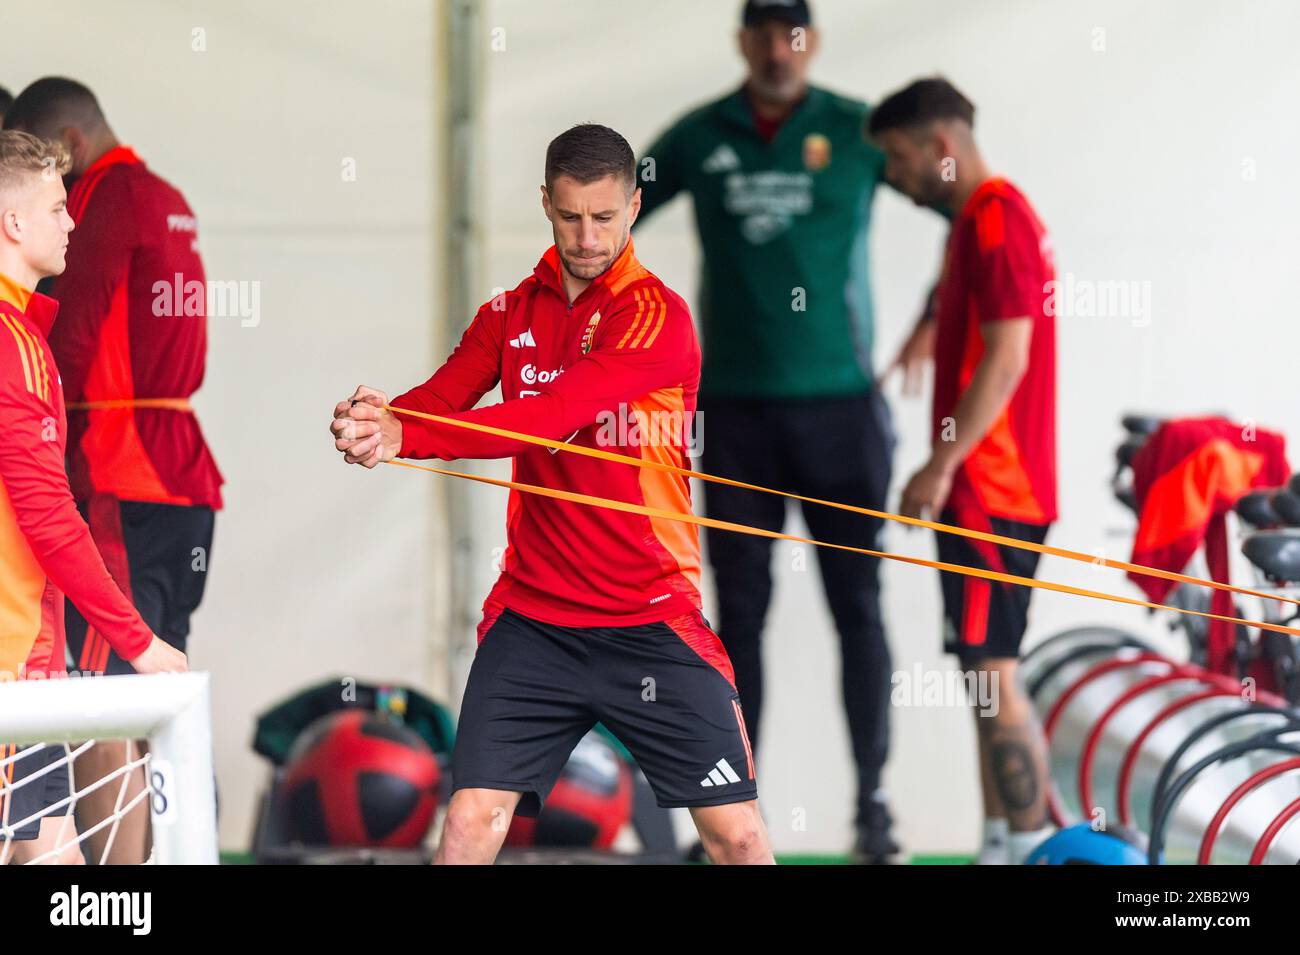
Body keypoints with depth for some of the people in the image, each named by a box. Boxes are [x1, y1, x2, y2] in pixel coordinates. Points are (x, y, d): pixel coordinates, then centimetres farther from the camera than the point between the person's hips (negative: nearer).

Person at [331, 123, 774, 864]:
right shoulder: (511, 314, 9)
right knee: (471, 826, -8)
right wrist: (375, 421, -30)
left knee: (737, 834, -2)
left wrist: (405, 437, -32)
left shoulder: (658, 316, -10)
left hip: (653, 622, -3)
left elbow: (552, 417, -22)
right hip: (532, 619, 3)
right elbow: (438, 402, -5)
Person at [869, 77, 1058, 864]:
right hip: (991, 488, 10)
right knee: (989, 673, 11)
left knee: (991, 670, -10)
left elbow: (1006, 357, -21)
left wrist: (941, 466, -20)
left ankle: (1034, 847, -10)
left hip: (989, 492, -10)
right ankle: (1003, 843, 13)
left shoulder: (995, 219, -14)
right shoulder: (990, 216, 17)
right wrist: (950, 468, 22)